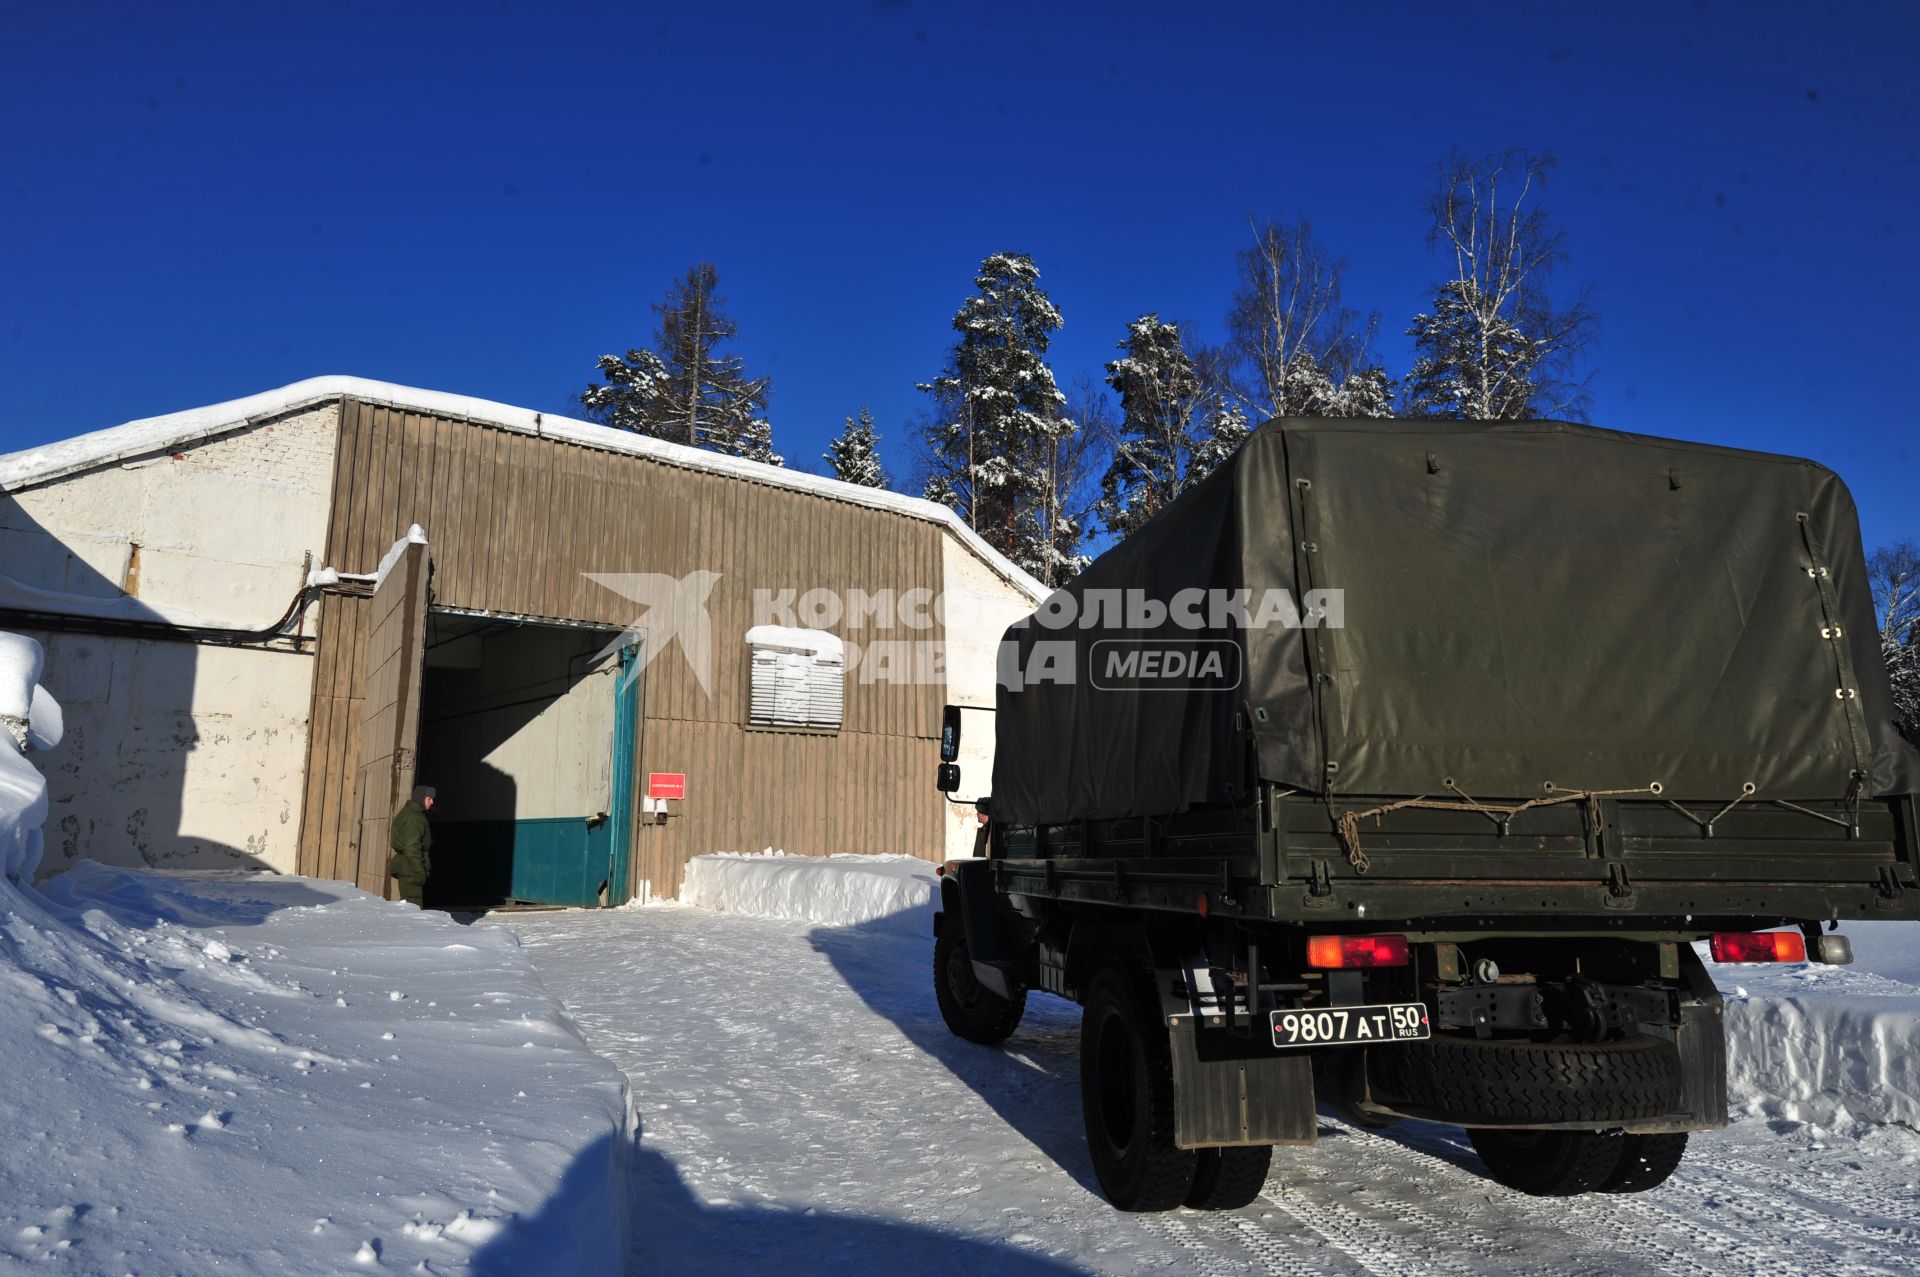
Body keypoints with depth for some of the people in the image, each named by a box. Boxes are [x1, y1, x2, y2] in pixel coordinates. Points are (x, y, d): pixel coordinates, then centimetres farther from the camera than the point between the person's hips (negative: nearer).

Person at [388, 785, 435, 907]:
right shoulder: (413, 818, -15)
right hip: (410, 869, -11)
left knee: (407, 906, 14)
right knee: (414, 906, -12)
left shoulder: (407, 813, 19)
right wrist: (419, 870, -21)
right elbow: (411, 847, -21)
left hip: (405, 868, 11)